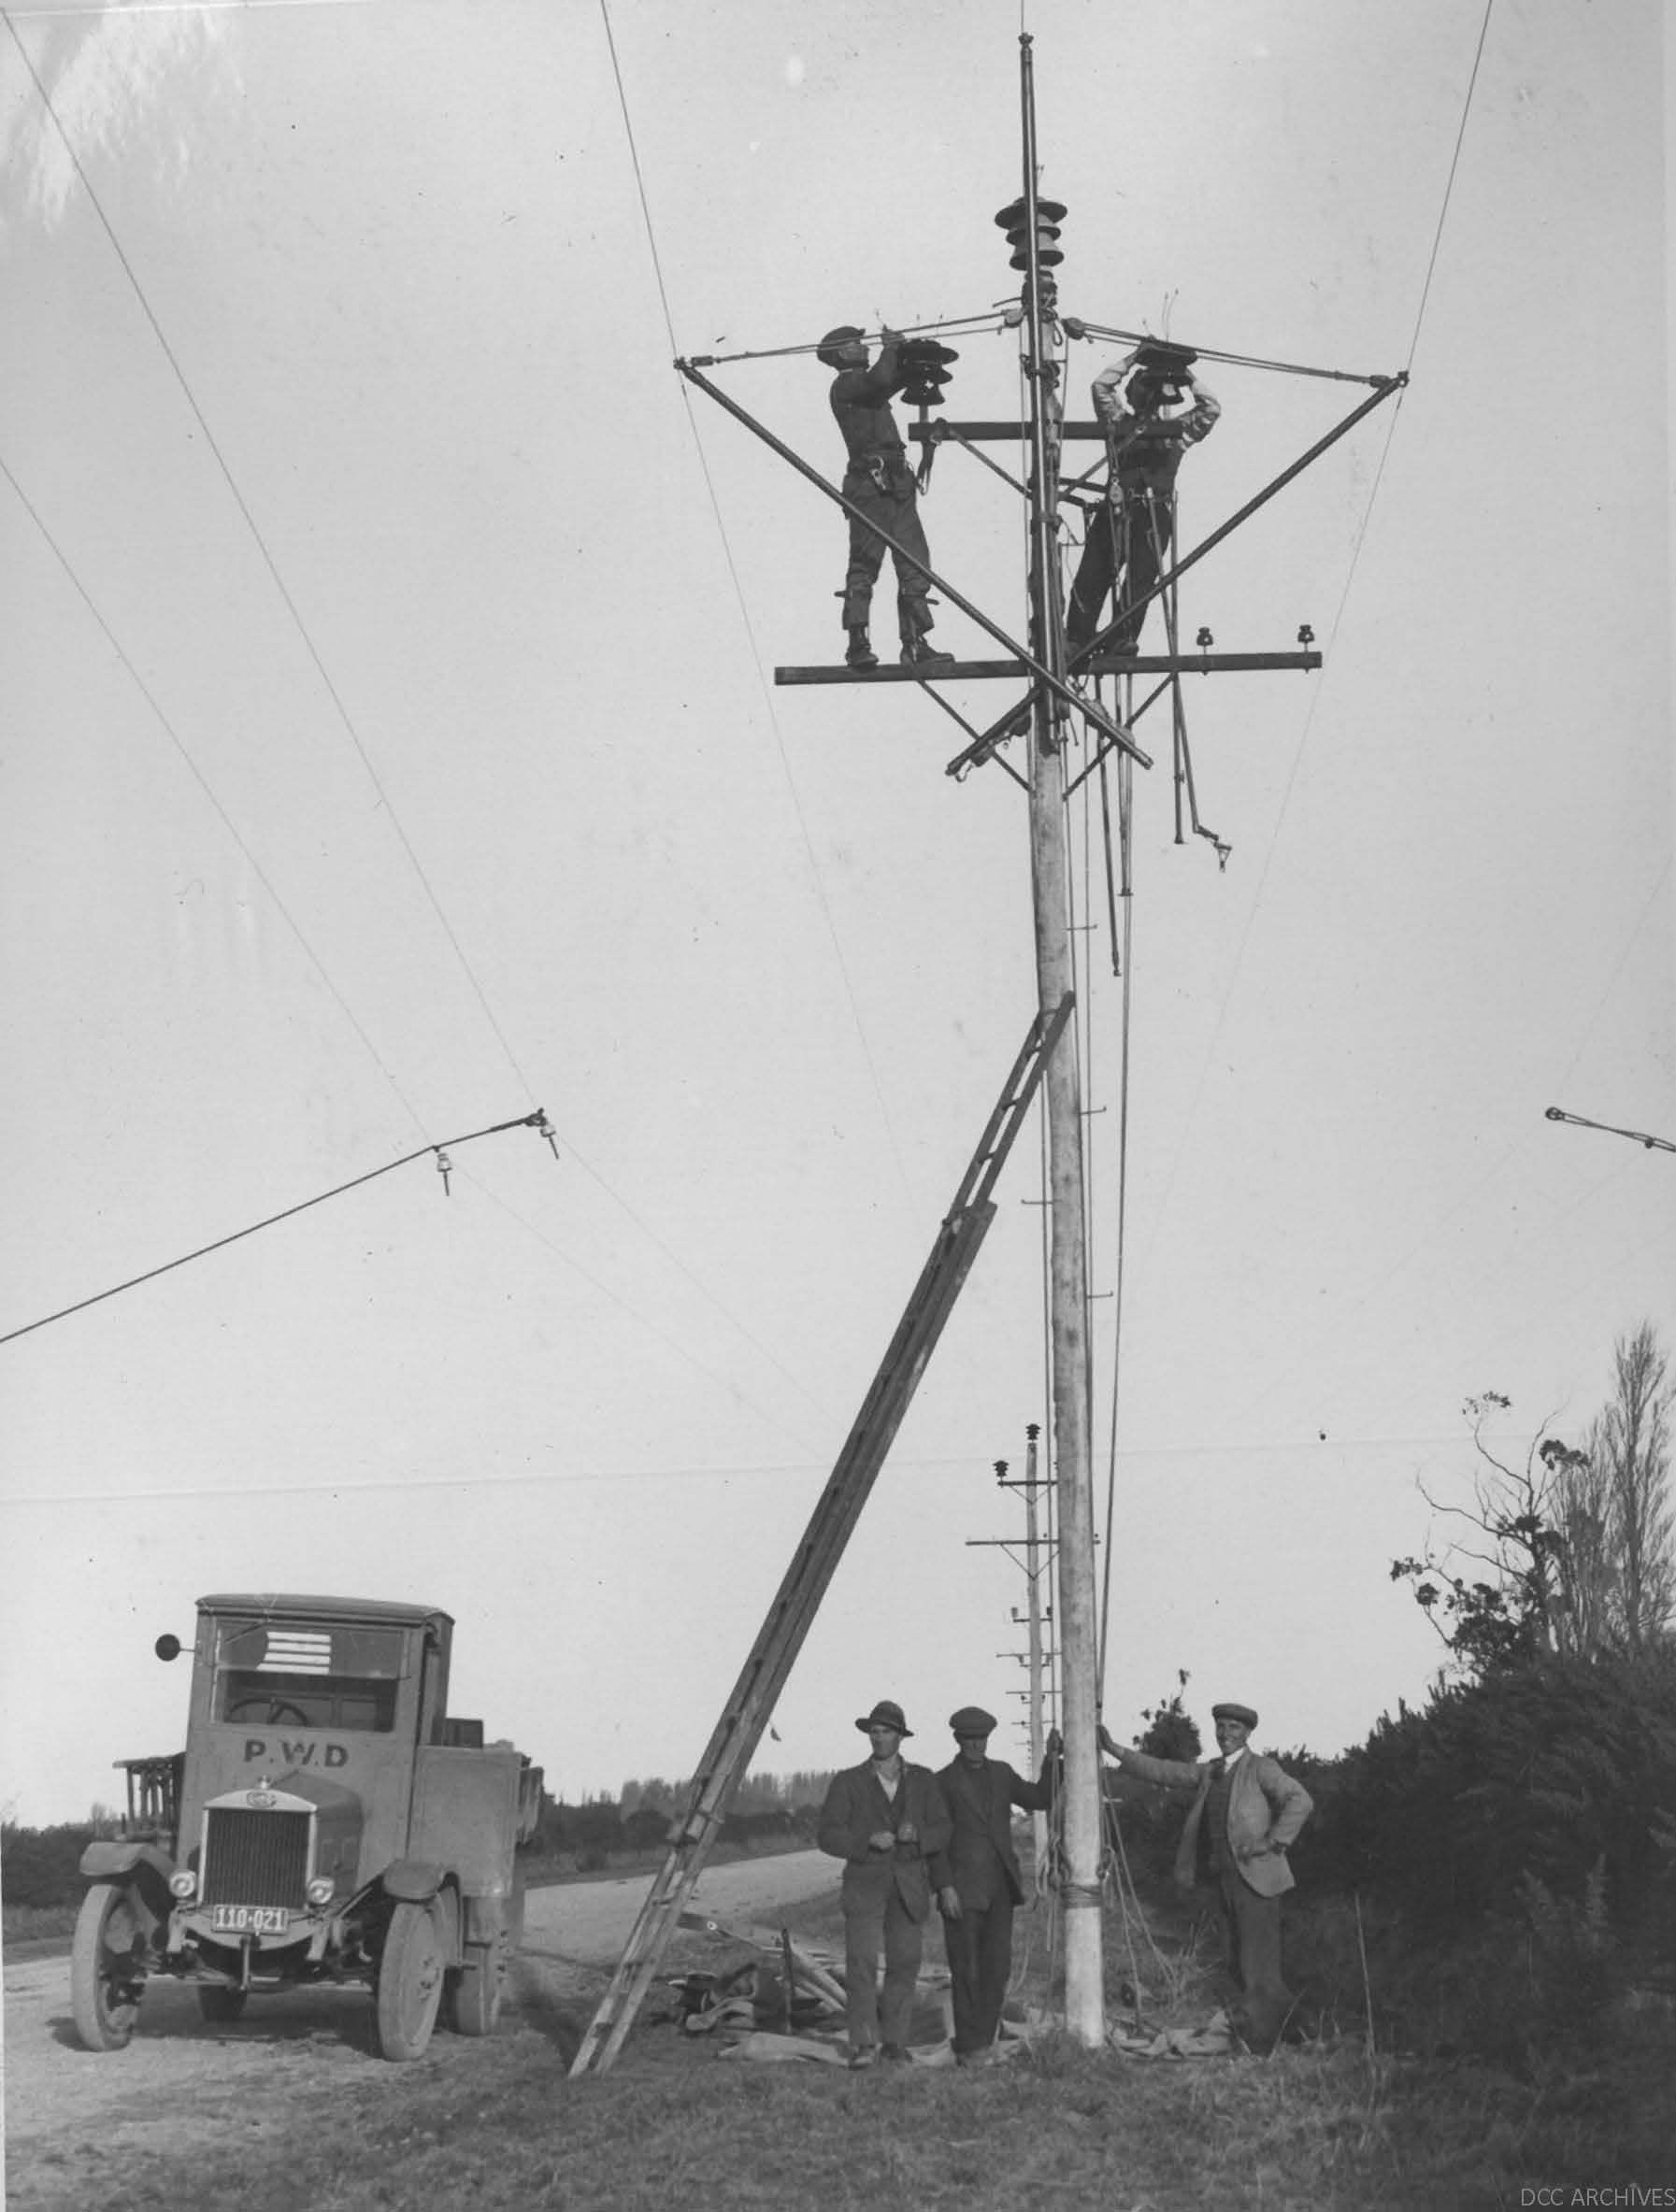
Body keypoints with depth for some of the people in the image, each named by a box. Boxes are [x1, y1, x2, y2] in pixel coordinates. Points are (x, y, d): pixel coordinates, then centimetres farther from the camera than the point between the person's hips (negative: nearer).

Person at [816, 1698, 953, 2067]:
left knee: (904, 1964, 2)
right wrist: (868, 1841, -20)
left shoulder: (924, 1781, 7)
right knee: (862, 1963, -13)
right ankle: (863, 2046, -13)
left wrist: (917, 1835, -18)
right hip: (865, 1882, -2)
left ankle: (895, 2040, 15)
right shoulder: (848, 1782, 0)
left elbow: (941, 1832, 3)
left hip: (909, 1886, 2)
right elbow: (828, 1836, -4)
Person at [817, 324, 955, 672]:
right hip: (869, 483, -9)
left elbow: (898, 377, 28)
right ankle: (857, 644, -11)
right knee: (864, 563, -10)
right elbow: (880, 379, -18)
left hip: (895, 484, 9)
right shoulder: (846, 384, -2)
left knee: (914, 565, 2)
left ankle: (914, 645, 0)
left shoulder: (864, 383, 24)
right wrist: (891, 347, -3)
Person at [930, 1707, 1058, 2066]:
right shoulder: (942, 1781, -3)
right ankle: (969, 2048, 8)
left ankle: (983, 2038, 17)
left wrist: (1051, 1761, -3)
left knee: (998, 1965, 4)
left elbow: (1041, 1799, 10)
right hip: (961, 1888, -4)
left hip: (1000, 1887, 4)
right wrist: (944, 1886, -13)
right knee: (967, 1970, 0)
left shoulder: (1001, 1773, 12)